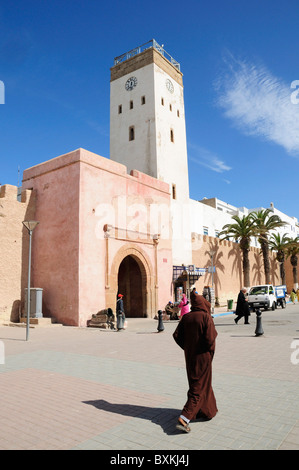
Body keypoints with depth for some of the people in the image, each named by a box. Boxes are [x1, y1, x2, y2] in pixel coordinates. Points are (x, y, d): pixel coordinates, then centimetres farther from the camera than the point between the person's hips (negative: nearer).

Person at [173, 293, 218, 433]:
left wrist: (187, 347, 10)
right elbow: (210, 338, -23)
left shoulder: (186, 317, -1)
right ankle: (184, 418, -8)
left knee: (195, 383, 22)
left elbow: (177, 335, -3)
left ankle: (208, 410, 40)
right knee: (199, 386, 1)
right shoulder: (206, 317, -16)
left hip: (190, 356, 6)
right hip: (202, 357, -6)